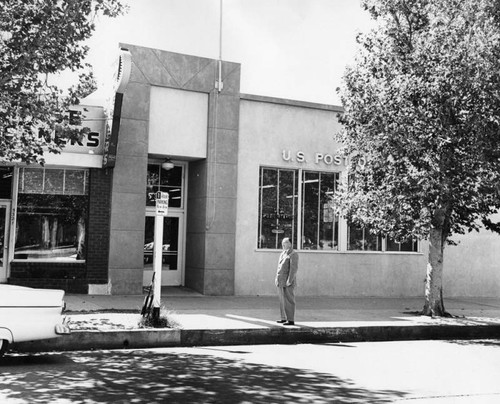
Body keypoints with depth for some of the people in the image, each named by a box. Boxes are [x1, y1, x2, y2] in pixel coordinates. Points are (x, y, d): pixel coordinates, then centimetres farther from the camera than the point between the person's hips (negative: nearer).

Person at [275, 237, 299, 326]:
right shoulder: (283, 254, 17)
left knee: (289, 301, -7)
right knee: (282, 300, 11)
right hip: (281, 282, 9)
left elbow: (294, 268, -18)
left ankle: (291, 320, -4)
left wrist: (289, 280, -23)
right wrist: (277, 278, 14)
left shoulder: (293, 254, -11)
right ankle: (284, 318, 19)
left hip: (288, 282, -9)